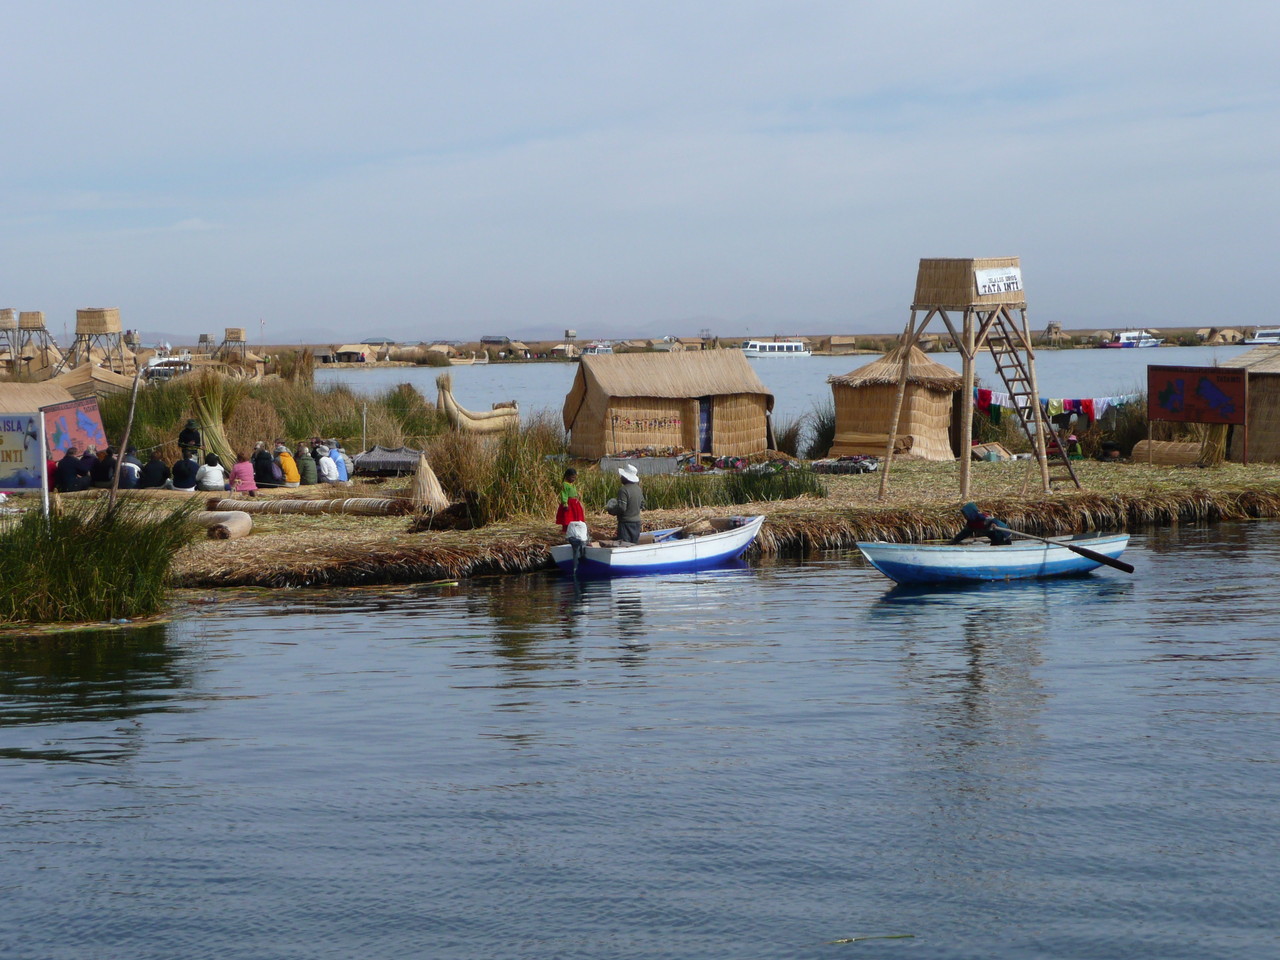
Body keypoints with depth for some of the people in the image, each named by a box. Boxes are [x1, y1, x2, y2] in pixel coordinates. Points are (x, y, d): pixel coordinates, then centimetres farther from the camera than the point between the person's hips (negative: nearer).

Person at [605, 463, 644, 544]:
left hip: (626, 522, -8)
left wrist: (609, 509, -6)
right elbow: (642, 505, 17)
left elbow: (621, 508, -21)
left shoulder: (624, 490, -18)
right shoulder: (638, 489, 9)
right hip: (637, 521, 8)